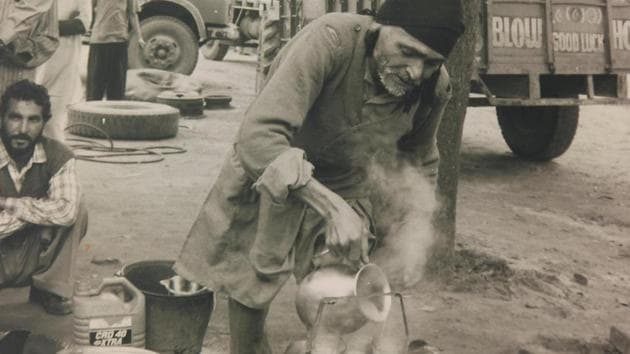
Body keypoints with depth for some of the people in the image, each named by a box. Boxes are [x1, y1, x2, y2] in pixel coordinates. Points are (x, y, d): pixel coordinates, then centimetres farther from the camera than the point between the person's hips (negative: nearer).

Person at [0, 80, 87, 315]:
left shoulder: (57, 156, -14)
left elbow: (67, 211, -31)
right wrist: (39, 210, -24)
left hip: (34, 255, 3)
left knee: (76, 213, -23)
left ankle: (50, 288, -5)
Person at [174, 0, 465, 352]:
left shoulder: (435, 87, -17)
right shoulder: (330, 40, -34)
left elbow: (421, 164, 3)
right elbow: (257, 137, -41)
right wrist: (331, 207, -48)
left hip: (345, 191, 4)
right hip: (268, 183, -3)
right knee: (247, 295, 3)